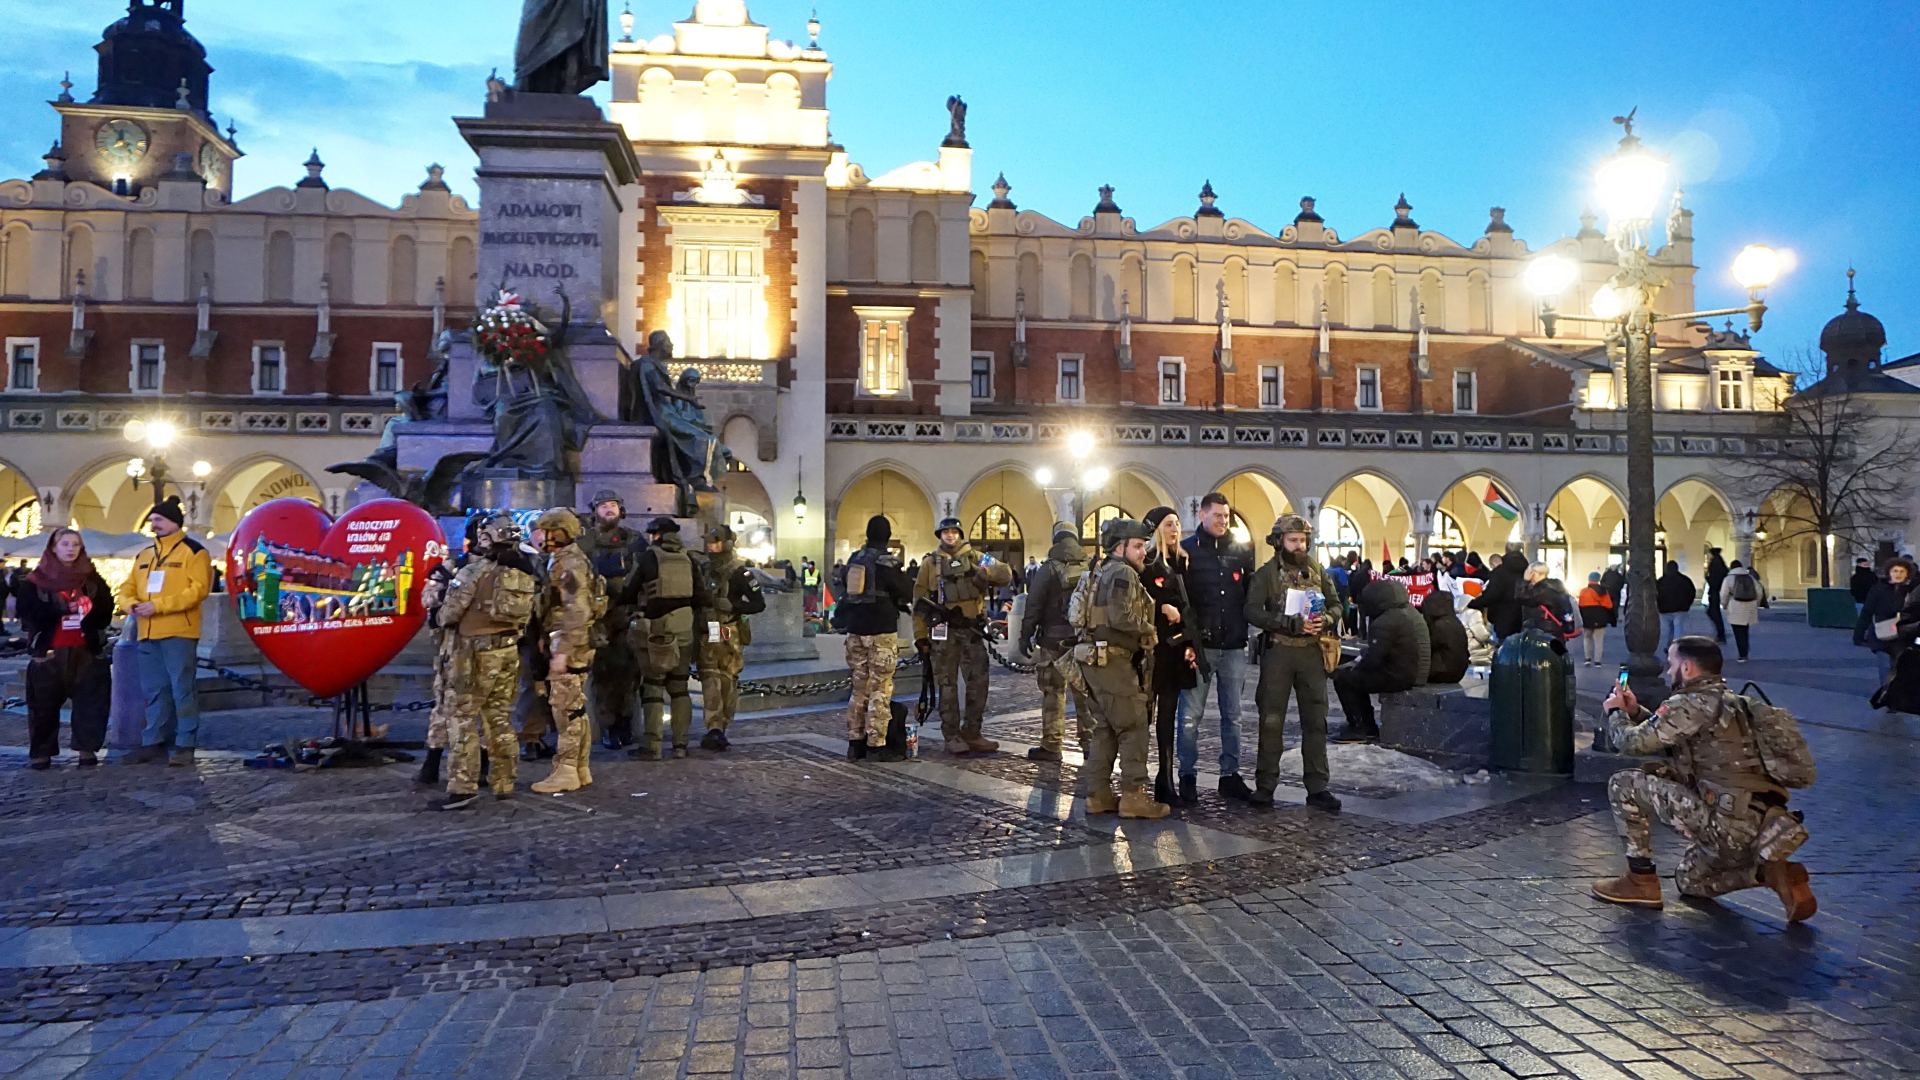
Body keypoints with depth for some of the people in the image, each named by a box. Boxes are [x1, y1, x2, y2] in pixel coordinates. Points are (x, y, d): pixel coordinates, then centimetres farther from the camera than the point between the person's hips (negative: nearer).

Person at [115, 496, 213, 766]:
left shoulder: (193, 551, -4)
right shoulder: (144, 555, 19)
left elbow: (197, 590, -14)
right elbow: (127, 588, 18)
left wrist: (157, 605, -19)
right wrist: (131, 604, -6)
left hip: (179, 633, -7)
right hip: (147, 634, 7)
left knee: (182, 689, -5)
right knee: (153, 691, 12)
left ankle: (185, 745, -1)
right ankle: (153, 742, 18)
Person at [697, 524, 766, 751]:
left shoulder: (738, 573, -8)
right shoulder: (705, 570, 11)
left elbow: (759, 603, -11)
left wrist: (731, 605, -20)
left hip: (729, 636, -4)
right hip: (706, 635, 4)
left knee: (728, 682, 3)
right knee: (710, 681, -6)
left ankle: (720, 729, 13)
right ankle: (714, 730, -11)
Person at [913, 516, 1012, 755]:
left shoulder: (974, 557, 10)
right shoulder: (930, 563, 5)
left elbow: (1006, 573, 2)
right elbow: (919, 601, 4)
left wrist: (985, 572, -18)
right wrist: (920, 635, -2)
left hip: (972, 630, 2)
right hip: (944, 631, -2)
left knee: (978, 682, 3)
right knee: (948, 684, 2)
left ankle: (972, 734, 14)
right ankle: (952, 736, 8)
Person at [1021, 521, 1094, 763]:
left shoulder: (1047, 569, -7)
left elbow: (1034, 606, -8)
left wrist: (1025, 636, -1)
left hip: (1054, 641, -3)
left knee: (1053, 693, 3)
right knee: (1085, 694, 10)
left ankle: (1052, 745, 5)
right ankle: (1090, 743, 14)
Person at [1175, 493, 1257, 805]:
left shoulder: (1241, 553, 9)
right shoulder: (1186, 550, -1)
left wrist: (1245, 629, 2)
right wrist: (1187, 638, -11)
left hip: (1233, 646, 4)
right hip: (1199, 645, -3)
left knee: (1232, 715, 10)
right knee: (1190, 715, 1)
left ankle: (1230, 775, 19)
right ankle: (1188, 776, 11)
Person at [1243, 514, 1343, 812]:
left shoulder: (1317, 571, 9)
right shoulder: (1266, 574, -2)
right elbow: (1252, 611, -14)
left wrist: (1325, 619, -11)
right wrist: (1292, 624, -22)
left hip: (1312, 652, 3)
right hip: (1278, 651, -3)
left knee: (1315, 720, 4)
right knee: (1271, 720, 1)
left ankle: (1317, 787, 10)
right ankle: (1265, 785, 9)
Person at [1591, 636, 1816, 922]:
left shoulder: (1693, 704, -13)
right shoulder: (1732, 702, 18)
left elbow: (1633, 741, -10)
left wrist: (1616, 713, 9)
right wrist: (1635, 711, 20)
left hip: (1728, 827, -10)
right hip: (1758, 827, 10)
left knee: (1624, 785, -3)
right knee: (1689, 880, 30)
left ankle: (1641, 881, 5)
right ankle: (1773, 871, 9)